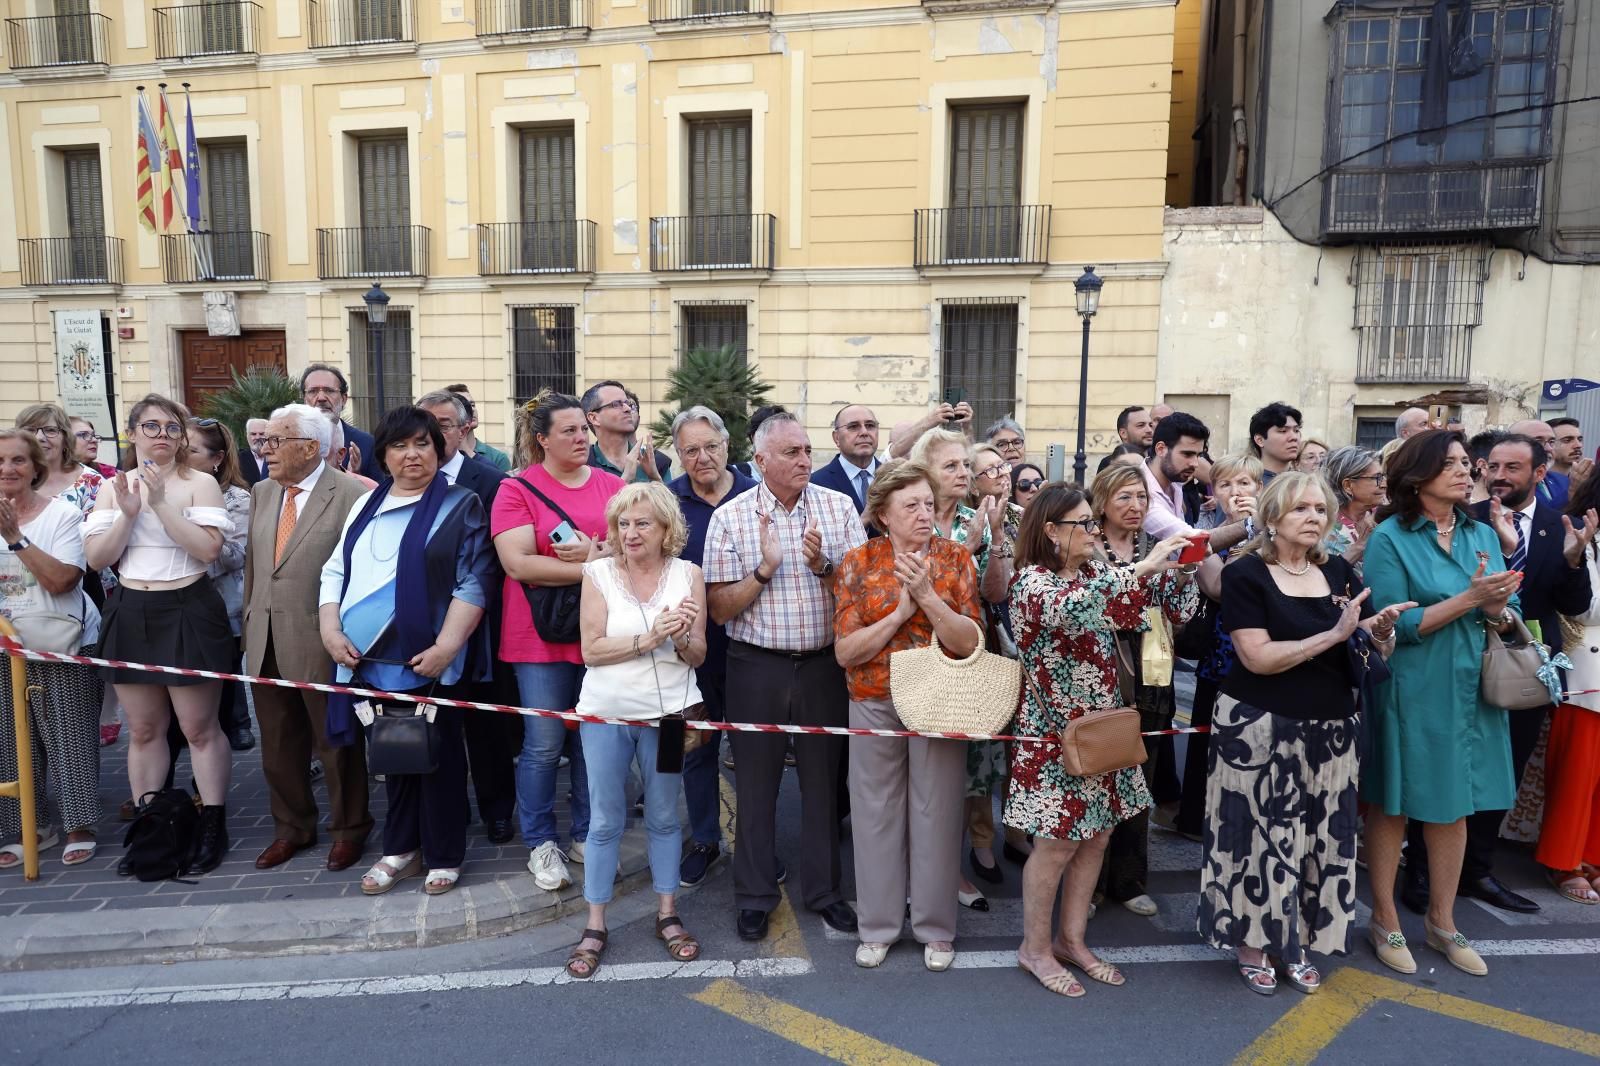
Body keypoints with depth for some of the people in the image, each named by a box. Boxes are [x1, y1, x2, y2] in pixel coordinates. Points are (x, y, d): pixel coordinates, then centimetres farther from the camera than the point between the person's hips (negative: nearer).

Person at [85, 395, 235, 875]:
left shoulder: (200, 484, -4)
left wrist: (161, 503, -19)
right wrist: (128, 512, -12)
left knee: (199, 728, 2)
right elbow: (96, 558, 1)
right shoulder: (113, 488, 8)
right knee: (144, 730, 12)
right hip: (130, 615, 4)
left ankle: (213, 828, 12)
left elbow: (208, 550, -15)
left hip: (189, 613, -4)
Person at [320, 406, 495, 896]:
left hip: (431, 658, -5)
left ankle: (444, 855, 18)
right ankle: (401, 849, 28)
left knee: (439, 754, 5)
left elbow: (472, 583, -10)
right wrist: (331, 630, -1)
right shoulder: (366, 505, 13)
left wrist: (446, 646, -18)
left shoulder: (460, 505, -3)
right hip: (371, 657, 5)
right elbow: (335, 571, 14)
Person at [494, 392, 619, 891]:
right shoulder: (517, 490, -4)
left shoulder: (611, 485, 6)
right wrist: (594, 569, -15)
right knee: (544, 746, 2)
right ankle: (541, 844, 21)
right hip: (540, 636, -3)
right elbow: (518, 563, -15)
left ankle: (586, 836, 28)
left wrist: (594, 553, -17)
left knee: (593, 742, 11)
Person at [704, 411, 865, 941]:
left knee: (824, 779, 12)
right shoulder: (730, 516, -5)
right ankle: (755, 895, 27)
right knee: (756, 782, 10)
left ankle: (824, 889, 30)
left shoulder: (839, 506, 0)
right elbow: (719, 609, -5)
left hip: (824, 663, 2)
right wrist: (764, 569, -19)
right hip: (757, 665, -1)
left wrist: (824, 567, -18)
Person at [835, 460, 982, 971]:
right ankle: (878, 926, 28)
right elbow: (845, 651, -8)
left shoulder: (955, 557, -3)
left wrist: (926, 596, -22)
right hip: (874, 706, 1)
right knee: (876, 813, 11)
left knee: (936, 815, 8)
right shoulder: (858, 562, -3)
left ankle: (936, 928, 27)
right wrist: (900, 611, -17)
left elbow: (970, 642, -10)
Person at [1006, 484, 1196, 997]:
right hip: (1056, 734, -7)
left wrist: (1178, 568, -12)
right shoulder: (1031, 580, -15)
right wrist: (1141, 567, -36)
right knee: (1057, 845, 2)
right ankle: (1035, 948, 21)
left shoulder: (1095, 571, 7)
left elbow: (1147, 601, 9)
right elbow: (1068, 610, -36)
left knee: (1096, 838, 13)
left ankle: (1071, 940, 29)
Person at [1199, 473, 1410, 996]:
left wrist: (1383, 631, -15)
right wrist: (1334, 634, -21)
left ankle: (1295, 942, 26)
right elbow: (1257, 657, -18)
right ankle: (1252, 943, 19)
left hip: (1329, 729, 5)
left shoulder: (1341, 573, 7)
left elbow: (1378, 655, 8)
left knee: (1320, 834, 10)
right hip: (1260, 728, -5)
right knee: (1262, 831, 3)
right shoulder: (1245, 572, -8)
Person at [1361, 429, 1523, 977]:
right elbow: (1393, 625, -17)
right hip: (1411, 692, -5)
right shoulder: (1390, 538, -11)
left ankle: (1442, 921, 29)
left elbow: (1507, 615, 6)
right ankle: (1385, 920, 22)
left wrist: (1496, 607, -17)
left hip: (1469, 689, 5)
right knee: (1392, 805, 7)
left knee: (1454, 807, 13)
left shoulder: (1482, 535, 6)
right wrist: (1469, 597, -22)